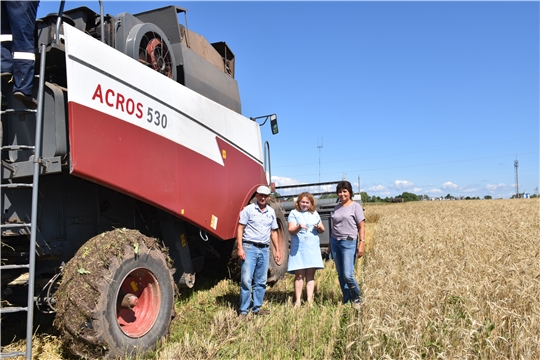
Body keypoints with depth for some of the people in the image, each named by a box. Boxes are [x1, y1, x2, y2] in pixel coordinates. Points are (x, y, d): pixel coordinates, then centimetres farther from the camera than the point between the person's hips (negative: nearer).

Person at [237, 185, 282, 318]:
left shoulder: (271, 212, 13)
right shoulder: (248, 209, -2)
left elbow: (274, 232, 18)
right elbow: (240, 229, -5)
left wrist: (277, 250, 13)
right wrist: (240, 248, -14)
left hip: (264, 249, 5)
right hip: (249, 248, -5)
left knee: (261, 281, 9)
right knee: (246, 280, -6)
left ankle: (256, 308, 20)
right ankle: (243, 310, 3)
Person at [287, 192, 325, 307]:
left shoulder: (314, 213, 15)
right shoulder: (294, 213, 3)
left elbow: (322, 230, 19)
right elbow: (291, 230, -8)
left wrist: (319, 227, -4)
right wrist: (298, 227, -28)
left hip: (313, 248, 3)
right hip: (298, 248, -3)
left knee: (310, 275, 4)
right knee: (299, 275, -3)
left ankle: (310, 300, 8)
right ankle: (297, 301, 3)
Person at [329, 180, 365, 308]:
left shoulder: (355, 206, -3)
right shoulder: (337, 207, 13)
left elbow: (361, 227, -6)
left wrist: (361, 244, -15)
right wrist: (330, 244, 16)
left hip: (349, 242, -6)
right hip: (335, 242, 6)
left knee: (348, 275, -11)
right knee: (340, 274, 8)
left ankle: (357, 299, 14)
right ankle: (346, 301, 20)